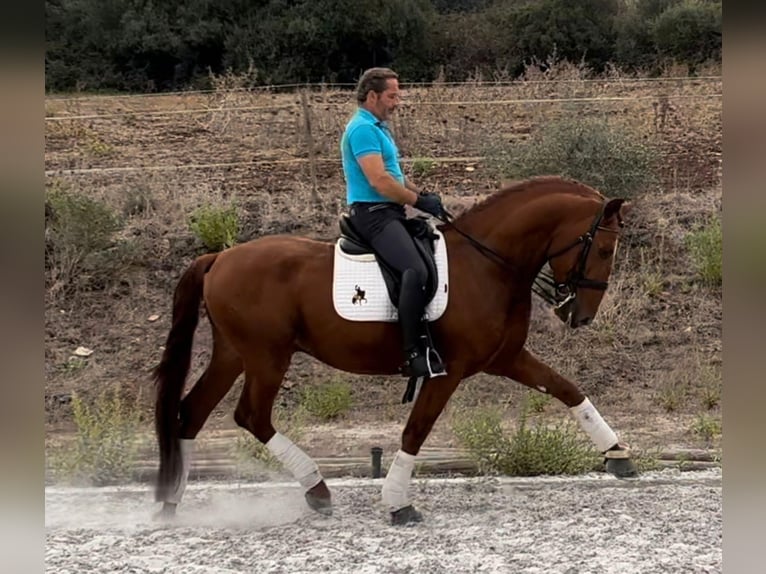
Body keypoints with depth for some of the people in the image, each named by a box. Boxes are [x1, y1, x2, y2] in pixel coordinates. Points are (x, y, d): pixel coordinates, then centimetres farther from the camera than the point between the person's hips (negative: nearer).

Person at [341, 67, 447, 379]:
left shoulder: (378, 127, 20)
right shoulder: (363, 129, -13)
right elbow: (379, 181, -21)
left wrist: (422, 193, 9)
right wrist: (419, 201, -12)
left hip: (389, 213, 11)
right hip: (372, 214, -11)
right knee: (415, 270, -29)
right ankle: (413, 354, -31)